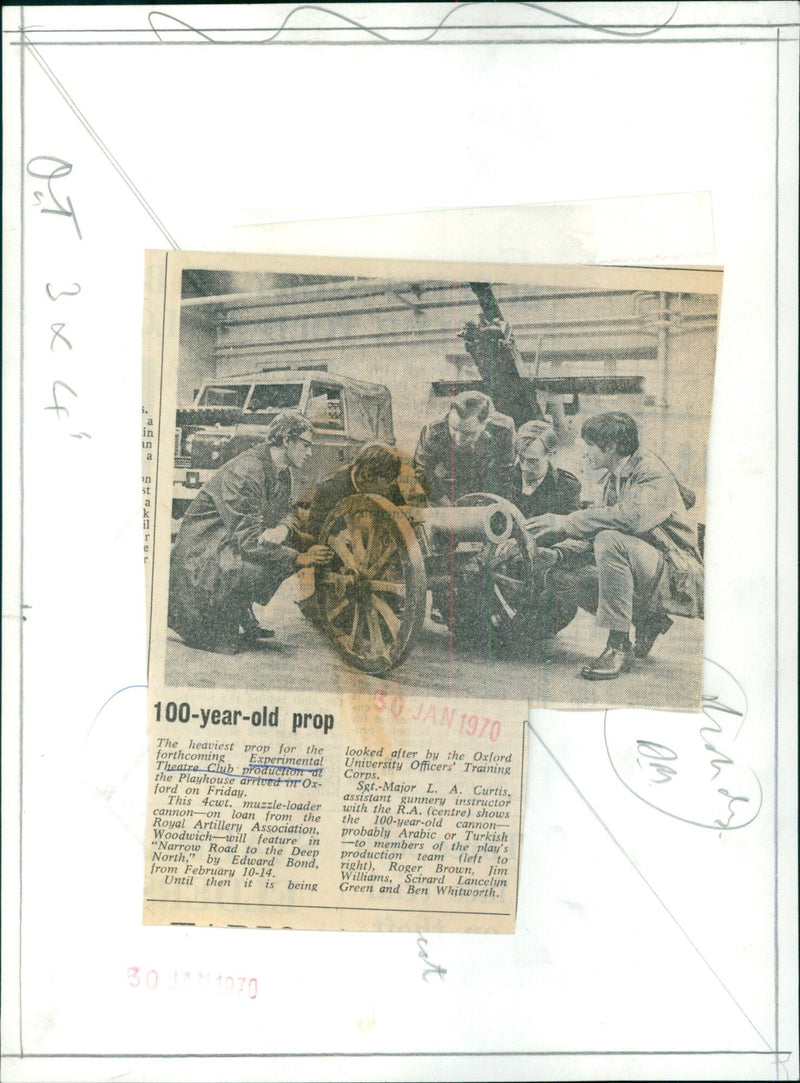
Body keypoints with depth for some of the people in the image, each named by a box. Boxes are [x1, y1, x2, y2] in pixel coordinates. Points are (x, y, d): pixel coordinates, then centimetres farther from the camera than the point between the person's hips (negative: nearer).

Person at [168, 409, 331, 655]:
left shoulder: (282, 472, 5)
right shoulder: (246, 471, -24)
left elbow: (285, 511, 11)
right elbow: (248, 539, -27)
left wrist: (282, 529, -15)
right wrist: (298, 558, -27)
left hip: (230, 545, 10)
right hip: (202, 552, -10)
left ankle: (242, 617, 9)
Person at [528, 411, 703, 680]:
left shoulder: (652, 472, -14)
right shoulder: (614, 479, 13)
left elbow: (629, 516, -33)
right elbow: (595, 530, 12)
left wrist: (565, 522, -28)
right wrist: (559, 552, -5)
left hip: (676, 577, -9)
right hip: (642, 575, 9)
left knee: (610, 541, -34)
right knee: (562, 576, -6)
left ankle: (619, 647, -26)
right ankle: (647, 621, 7)